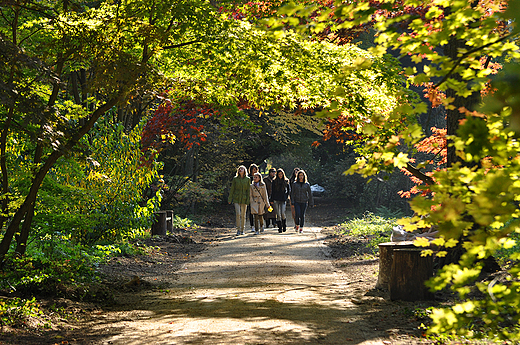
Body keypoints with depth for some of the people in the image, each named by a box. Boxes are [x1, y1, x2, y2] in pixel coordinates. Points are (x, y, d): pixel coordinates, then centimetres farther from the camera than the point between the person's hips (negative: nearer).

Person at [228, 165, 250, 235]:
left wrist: (248, 200, -5)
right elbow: (232, 189, 5)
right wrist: (230, 199, 2)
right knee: (238, 214, -11)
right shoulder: (235, 179, 3)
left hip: (244, 199, 1)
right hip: (236, 199, -1)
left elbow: (248, 190, 1)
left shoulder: (247, 179, 2)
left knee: (243, 215, 6)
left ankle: (242, 230, 17)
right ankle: (238, 230, -5)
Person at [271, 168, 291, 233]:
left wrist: (286, 196, 4)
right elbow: (273, 191, 8)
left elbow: (289, 190, 15)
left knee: (282, 213, -9)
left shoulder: (286, 181, 5)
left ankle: (284, 225, 14)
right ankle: (280, 228, 6)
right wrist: (272, 199, 4)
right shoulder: (274, 181, 5)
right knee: (278, 214, -1)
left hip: (283, 200, -1)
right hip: (276, 199, 1)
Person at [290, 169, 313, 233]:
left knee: (302, 215, 0)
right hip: (297, 202, 0)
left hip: (304, 202, 1)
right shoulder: (295, 184, 2)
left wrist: (311, 203, 7)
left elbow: (310, 194, 8)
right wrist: (292, 201, -6)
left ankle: (301, 228, 13)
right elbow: (292, 193, 3)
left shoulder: (307, 184, 3)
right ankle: (297, 225, 15)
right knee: (297, 214, -11)